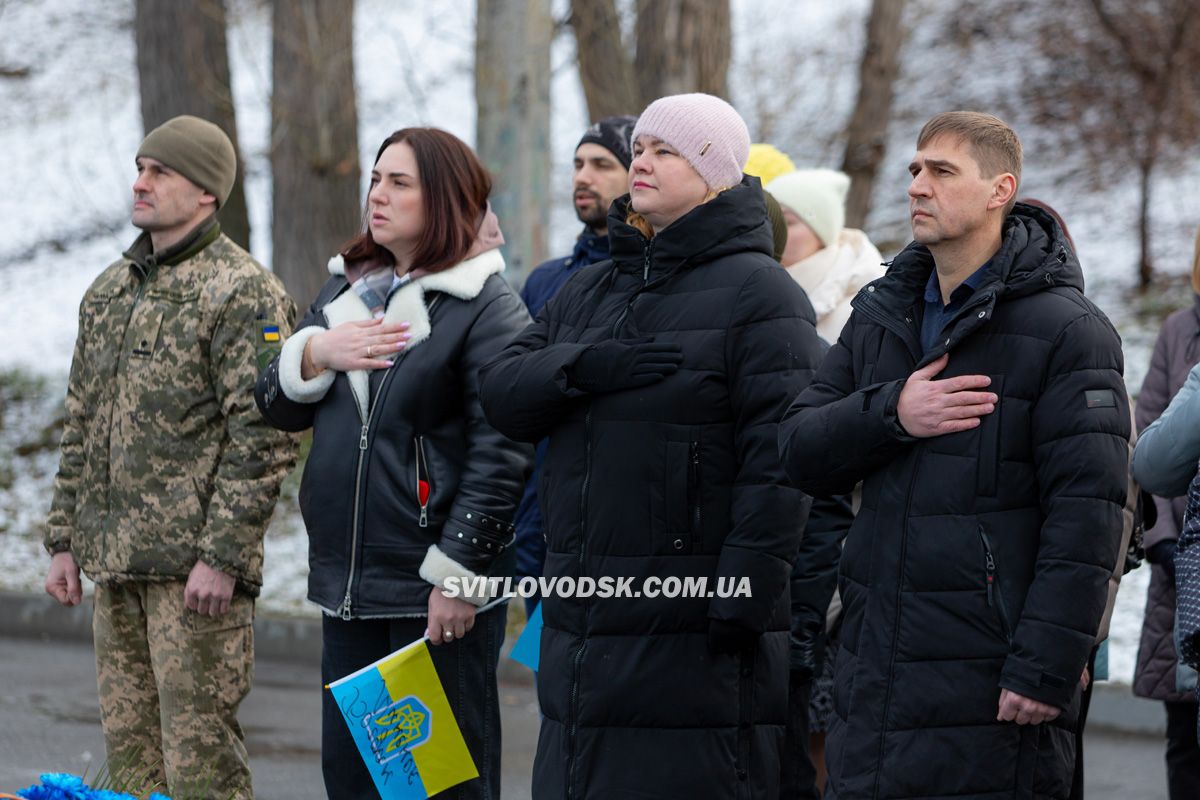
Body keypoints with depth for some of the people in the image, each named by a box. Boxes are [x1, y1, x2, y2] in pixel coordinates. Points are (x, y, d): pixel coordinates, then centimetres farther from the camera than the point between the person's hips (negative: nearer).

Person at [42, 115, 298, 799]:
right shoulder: (110, 289, 18)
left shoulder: (244, 291, -7)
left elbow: (263, 437, -14)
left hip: (194, 564, -8)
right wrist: (65, 539, 17)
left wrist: (222, 556, -19)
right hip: (113, 563, 8)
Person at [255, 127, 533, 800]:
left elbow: (502, 454, -13)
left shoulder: (488, 309, -8)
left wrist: (458, 572, -17)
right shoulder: (344, 291, 16)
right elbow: (279, 409, 17)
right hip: (346, 583, 7)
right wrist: (314, 353, -4)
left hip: (438, 592, -7)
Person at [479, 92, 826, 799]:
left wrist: (744, 598, -21)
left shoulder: (759, 292, -6)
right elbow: (502, 390, 9)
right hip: (582, 631, 8)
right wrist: (583, 367, -12)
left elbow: (781, 458, -14)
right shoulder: (589, 294, 20)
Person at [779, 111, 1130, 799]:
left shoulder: (1067, 330, -6)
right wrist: (890, 413, -9)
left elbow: (1087, 513, -12)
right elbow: (801, 450, 11)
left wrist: (1046, 667, -18)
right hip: (875, 677, 6)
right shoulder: (880, 316, 16)